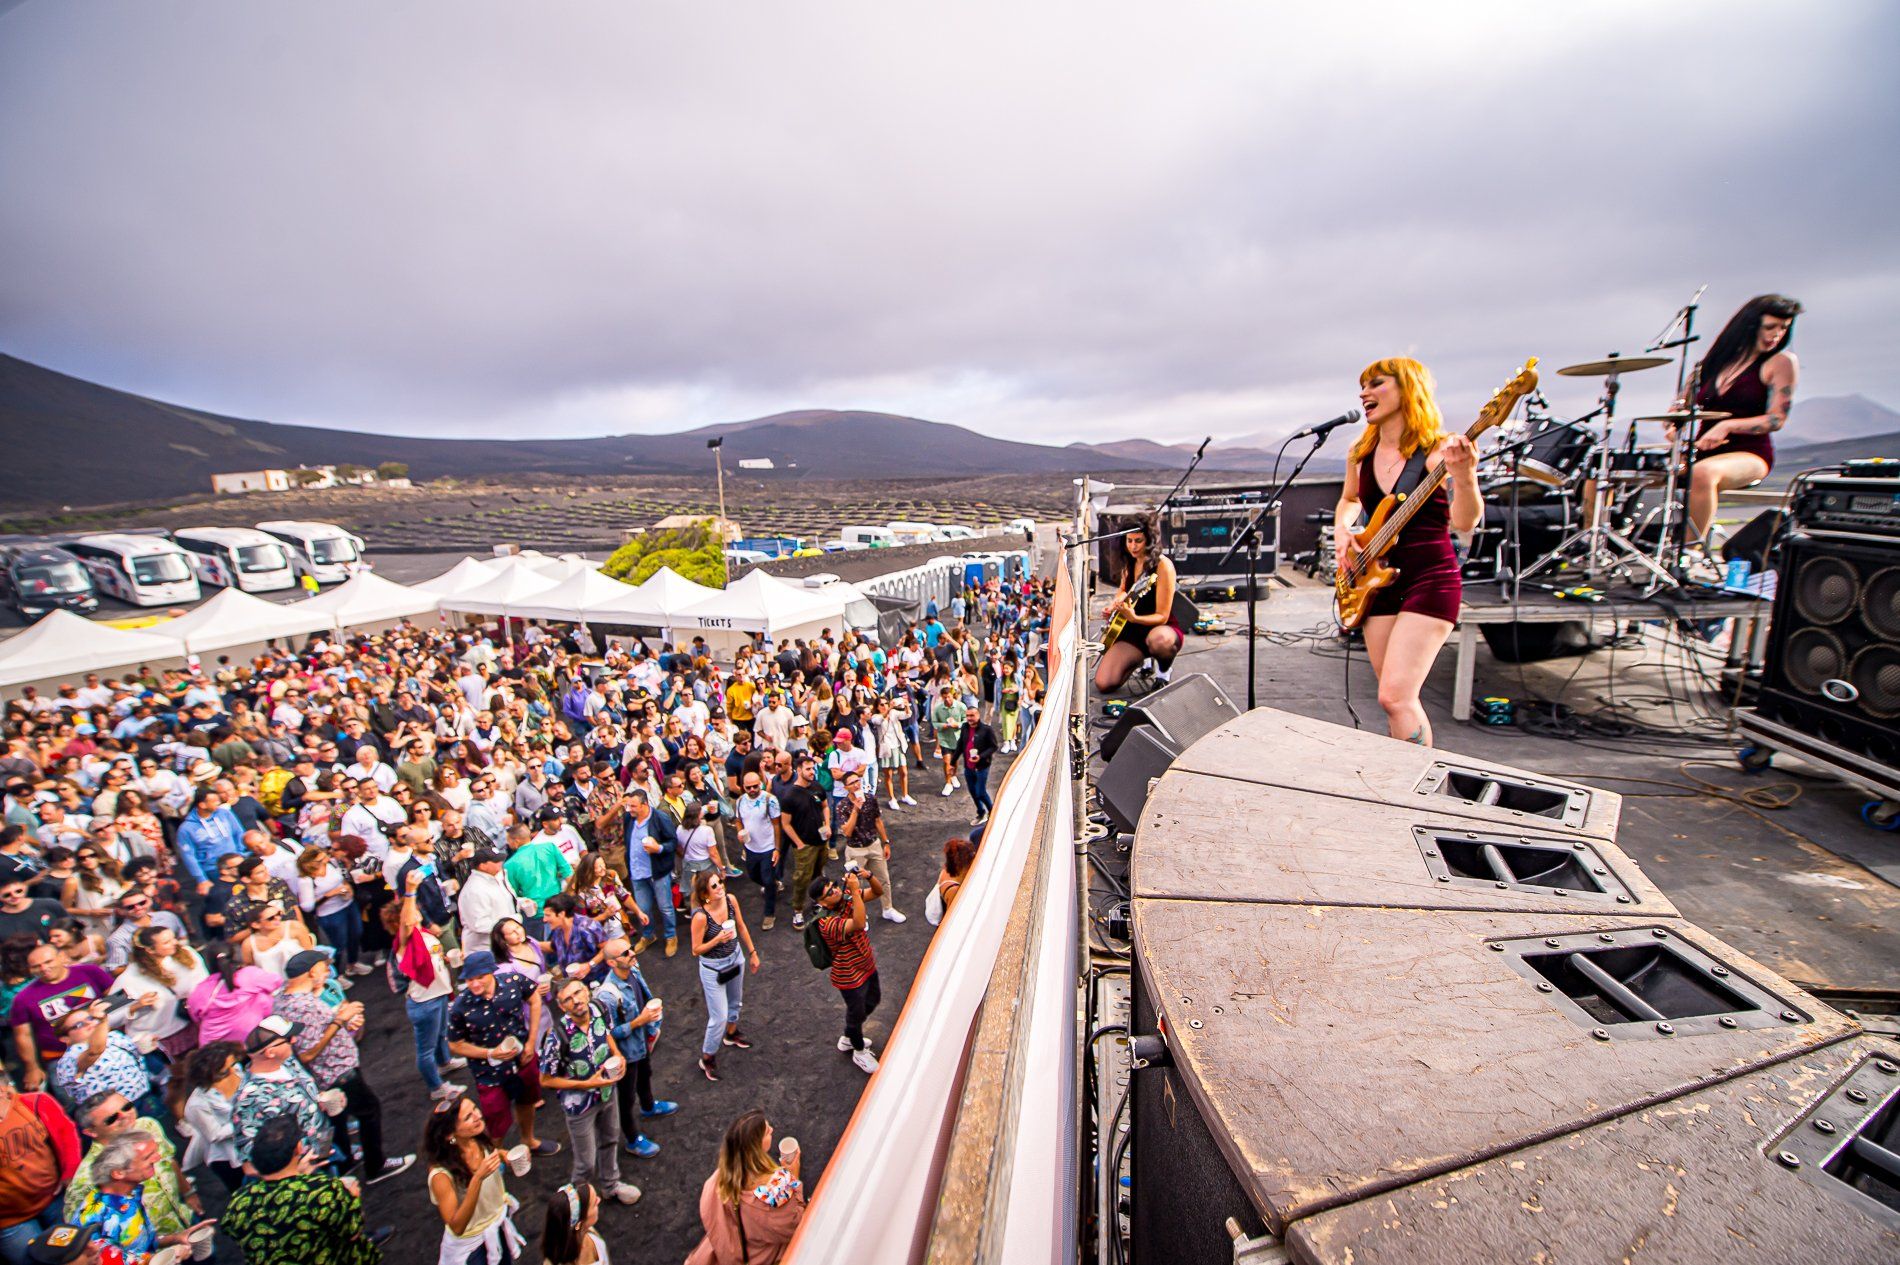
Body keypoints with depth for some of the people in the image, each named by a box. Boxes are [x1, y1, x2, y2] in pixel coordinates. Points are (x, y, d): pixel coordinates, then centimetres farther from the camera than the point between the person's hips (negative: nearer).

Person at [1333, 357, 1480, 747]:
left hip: (1430, 581, -5)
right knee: (1398, 699, 9)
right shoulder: (1361, 454, 7)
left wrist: (1463, 477, -37)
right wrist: (1341, 531, 6)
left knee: (1395, 696, -15)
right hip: (1375, 582, 5)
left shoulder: (1439, 449, -8)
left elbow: (1465, 522, -18)